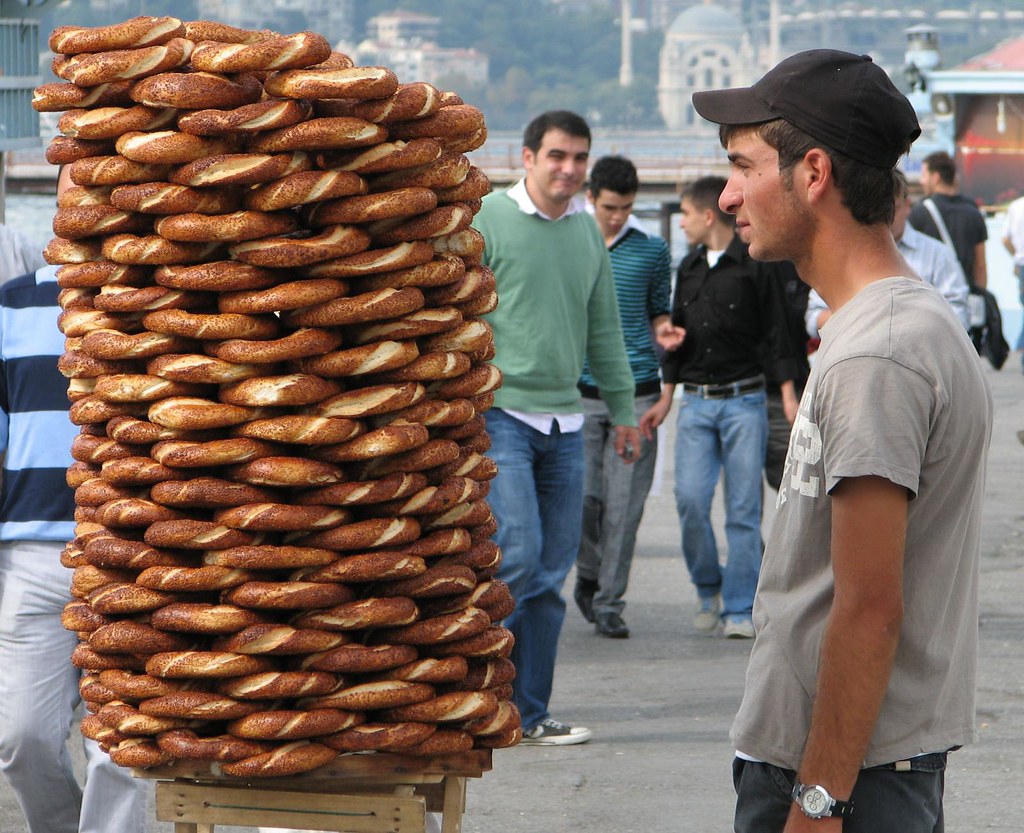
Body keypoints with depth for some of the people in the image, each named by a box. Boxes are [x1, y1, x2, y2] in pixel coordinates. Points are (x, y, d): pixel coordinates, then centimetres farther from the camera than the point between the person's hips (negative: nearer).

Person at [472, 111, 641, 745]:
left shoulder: (587, 230, 13)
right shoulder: (487, 219, -5)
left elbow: (604, 328, 23)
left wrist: (624, 408, 23)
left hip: (564, 421, 6)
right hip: (499, 412, -6)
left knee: (553, 571, 5)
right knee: (517, 556, -15)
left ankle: (528, 712, 11)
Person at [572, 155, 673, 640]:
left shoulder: (652, 251, 6)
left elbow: (661, 319, 12)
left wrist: (667, 392, 2)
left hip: (637, 394, 0)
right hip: (580, 393, 0)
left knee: (624, 505, -1)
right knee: (583, 496, -3)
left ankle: (608, 602, 7)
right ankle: (589, 573, 23)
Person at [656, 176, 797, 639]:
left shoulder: (754, 265, -3)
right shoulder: (689, 268, 14)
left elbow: (777, 332, -3)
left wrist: (789, 393, -8)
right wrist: (671, 339, 5)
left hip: (744, 400, -4)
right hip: (696, 403, 4)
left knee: (744, 509, -2)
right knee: (690, 499, -7)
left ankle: (740, 610, 4)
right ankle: (708, 590, 13)